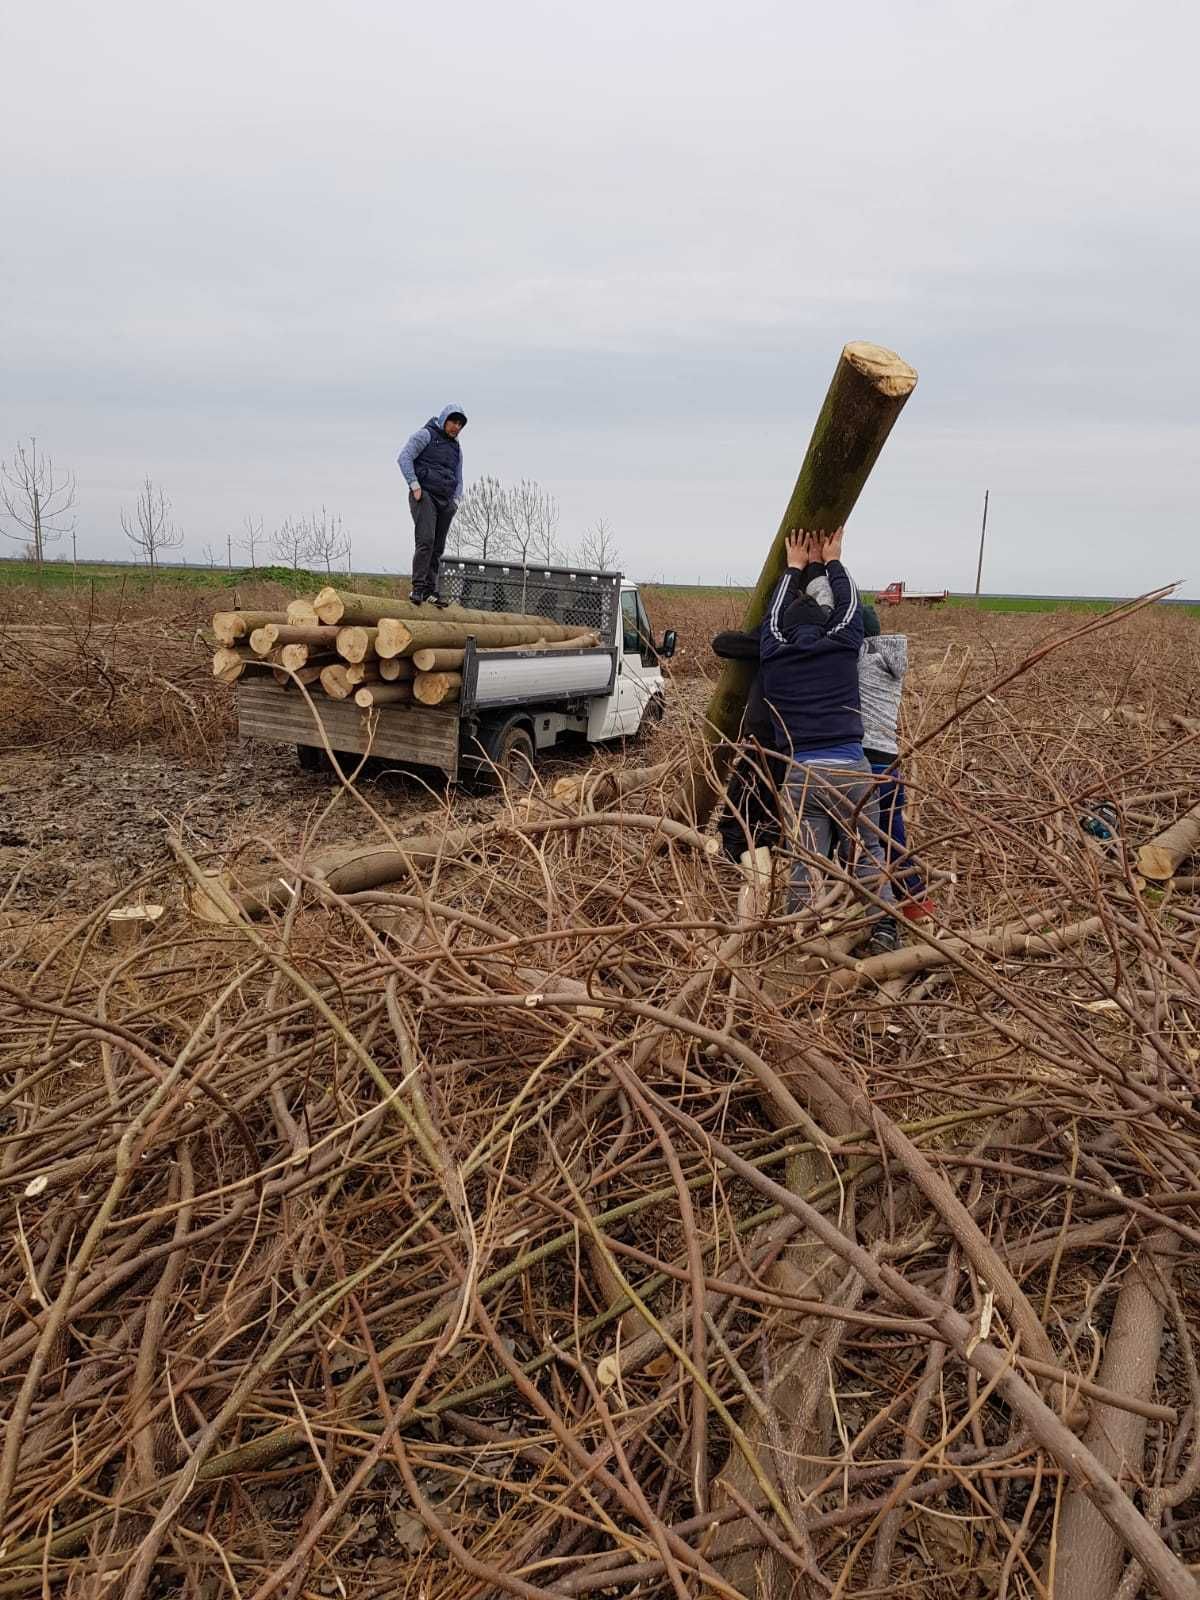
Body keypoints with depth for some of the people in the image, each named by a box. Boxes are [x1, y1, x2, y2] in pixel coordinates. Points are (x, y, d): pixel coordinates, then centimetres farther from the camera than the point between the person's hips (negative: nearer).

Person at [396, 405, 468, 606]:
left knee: (438, 548, 2)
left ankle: (430, 591, 4)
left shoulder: (456, 447, 25)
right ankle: (418, 588, -22)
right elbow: (404, 457, -7)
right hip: (425, 495, -7)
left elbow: (458, 478, 30)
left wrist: (455, 500, 12)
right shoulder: (426, 435, 3)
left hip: (445, 502, 7)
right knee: (426, 540, -21)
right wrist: (414, 485, -15)